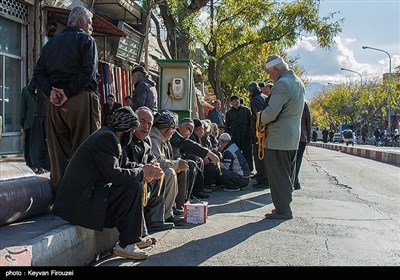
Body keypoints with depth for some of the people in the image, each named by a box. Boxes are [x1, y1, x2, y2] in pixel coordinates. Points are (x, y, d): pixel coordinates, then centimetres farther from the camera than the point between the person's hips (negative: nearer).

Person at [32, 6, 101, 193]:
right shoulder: (86, 39, 3)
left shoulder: (50, 44, 21)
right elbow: (88, 71, -13)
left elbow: (38, 75, 9)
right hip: (82, 99, -6)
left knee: (58, 152, 7)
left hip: (55, 103, 6)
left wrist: (50, 92, -3)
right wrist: (68, 92, -10)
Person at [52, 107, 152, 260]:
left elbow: (117, 167, 18)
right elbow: (114, 175, -22)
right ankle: (125, 244, -10)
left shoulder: (108, 135, 14)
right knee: (132, 187, -18)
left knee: (135, 187, 14)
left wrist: (141, 169, 7)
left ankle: (134, 237, 16)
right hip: (81, 200, -10)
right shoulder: (106, 138, -17)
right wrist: (141, 173, -10)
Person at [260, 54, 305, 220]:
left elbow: (271, 112, -25)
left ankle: (282, 210, 4)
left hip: (278, 139, -10)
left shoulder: (282, 84, -18)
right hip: (293, 139, 10)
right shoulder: (298, 82, 14)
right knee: (287, 175, 16)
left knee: (277, 175, -1)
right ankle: (285, 206, 24)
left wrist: (261, 121, -7)